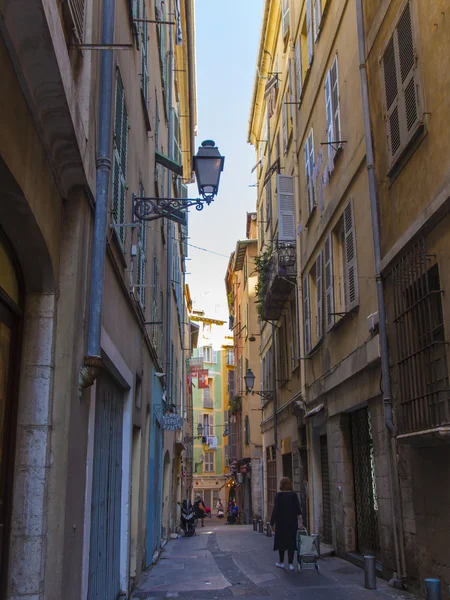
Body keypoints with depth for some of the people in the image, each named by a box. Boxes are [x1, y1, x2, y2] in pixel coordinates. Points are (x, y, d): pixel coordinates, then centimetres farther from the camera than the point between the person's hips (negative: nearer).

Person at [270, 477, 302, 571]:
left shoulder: (279, 495, -10)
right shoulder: (294, 495, -3)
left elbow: (275, 510, -11)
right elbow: (298, 510, -5)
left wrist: (273, 523, -4)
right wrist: (300, 522, 1)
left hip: (281, 522, -2)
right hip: (292, 522, 2)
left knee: (281, 541, 12)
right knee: (291, 542, 8)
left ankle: (281, 562, 20)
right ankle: (291, 564, 7)